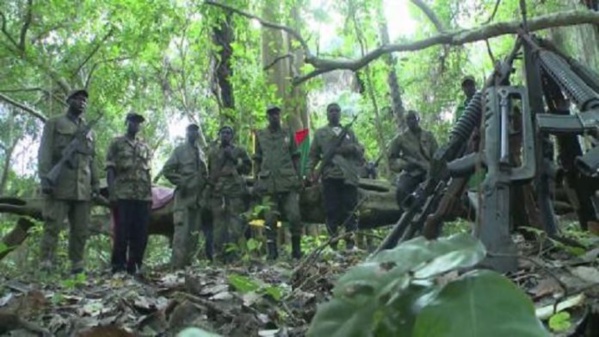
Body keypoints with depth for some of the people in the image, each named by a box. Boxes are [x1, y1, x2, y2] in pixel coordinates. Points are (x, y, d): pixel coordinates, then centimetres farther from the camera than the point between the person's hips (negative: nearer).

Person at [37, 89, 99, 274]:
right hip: (59, 185, -4)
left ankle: (77, 267, 7)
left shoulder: (89, 131, 23)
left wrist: (95, 184, 10)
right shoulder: (54, 124, 9)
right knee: (52, 227, -7)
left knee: (81, 230, 3)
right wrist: (45, 179, -13)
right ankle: (45, 268, -7)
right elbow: (44, 153, -1)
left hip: (83, 188, 5)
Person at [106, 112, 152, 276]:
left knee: (140, 233, 3)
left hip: (143, 196, 4)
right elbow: (110, 170, 0)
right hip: (123, 195, -4)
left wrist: (150, 194, 10)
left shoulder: (145, 147, 19)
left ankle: (134, 266, 10)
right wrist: (112, 193, -11)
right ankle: (118, 267, 2)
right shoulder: (117, 143, 7)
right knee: (122, 233, -5)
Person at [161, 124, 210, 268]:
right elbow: (167, 170, -5)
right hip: (184, 196, -7)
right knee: (182, 231, -14)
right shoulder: (180, 150, 0)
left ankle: (187, 261, 15)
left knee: (194, 232, 8)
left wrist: (204, 184, 9)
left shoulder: (200, 153, 18)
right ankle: (177, 265, -14)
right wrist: (180, 182, -12)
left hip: (198, 197, 7)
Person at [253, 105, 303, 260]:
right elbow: (257, 160, 13)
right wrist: (257, 182, 7)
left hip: (289, 182, 0)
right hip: (268, 183, 0)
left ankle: (296, 249, 8)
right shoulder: (260, 135, 12)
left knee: (295, 216, -6)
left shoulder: (288, 133, 13)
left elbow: (295, 157, 13)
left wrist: (298, 178, 5)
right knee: (270, 219, 0)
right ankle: (272, 251, 8)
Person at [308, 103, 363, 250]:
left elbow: (360, 149, 17)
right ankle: (333, 241, 0)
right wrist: (311, 170, -2)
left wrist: (351, 148, -5)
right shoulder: (320, 133, 18)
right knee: (332, 210, -5)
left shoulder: (349, 132, 23)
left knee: (350, 209, -3)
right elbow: (313, 154, 12)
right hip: (330, 176, -1)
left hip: (349, 176, 1)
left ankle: (350, 241, 2)